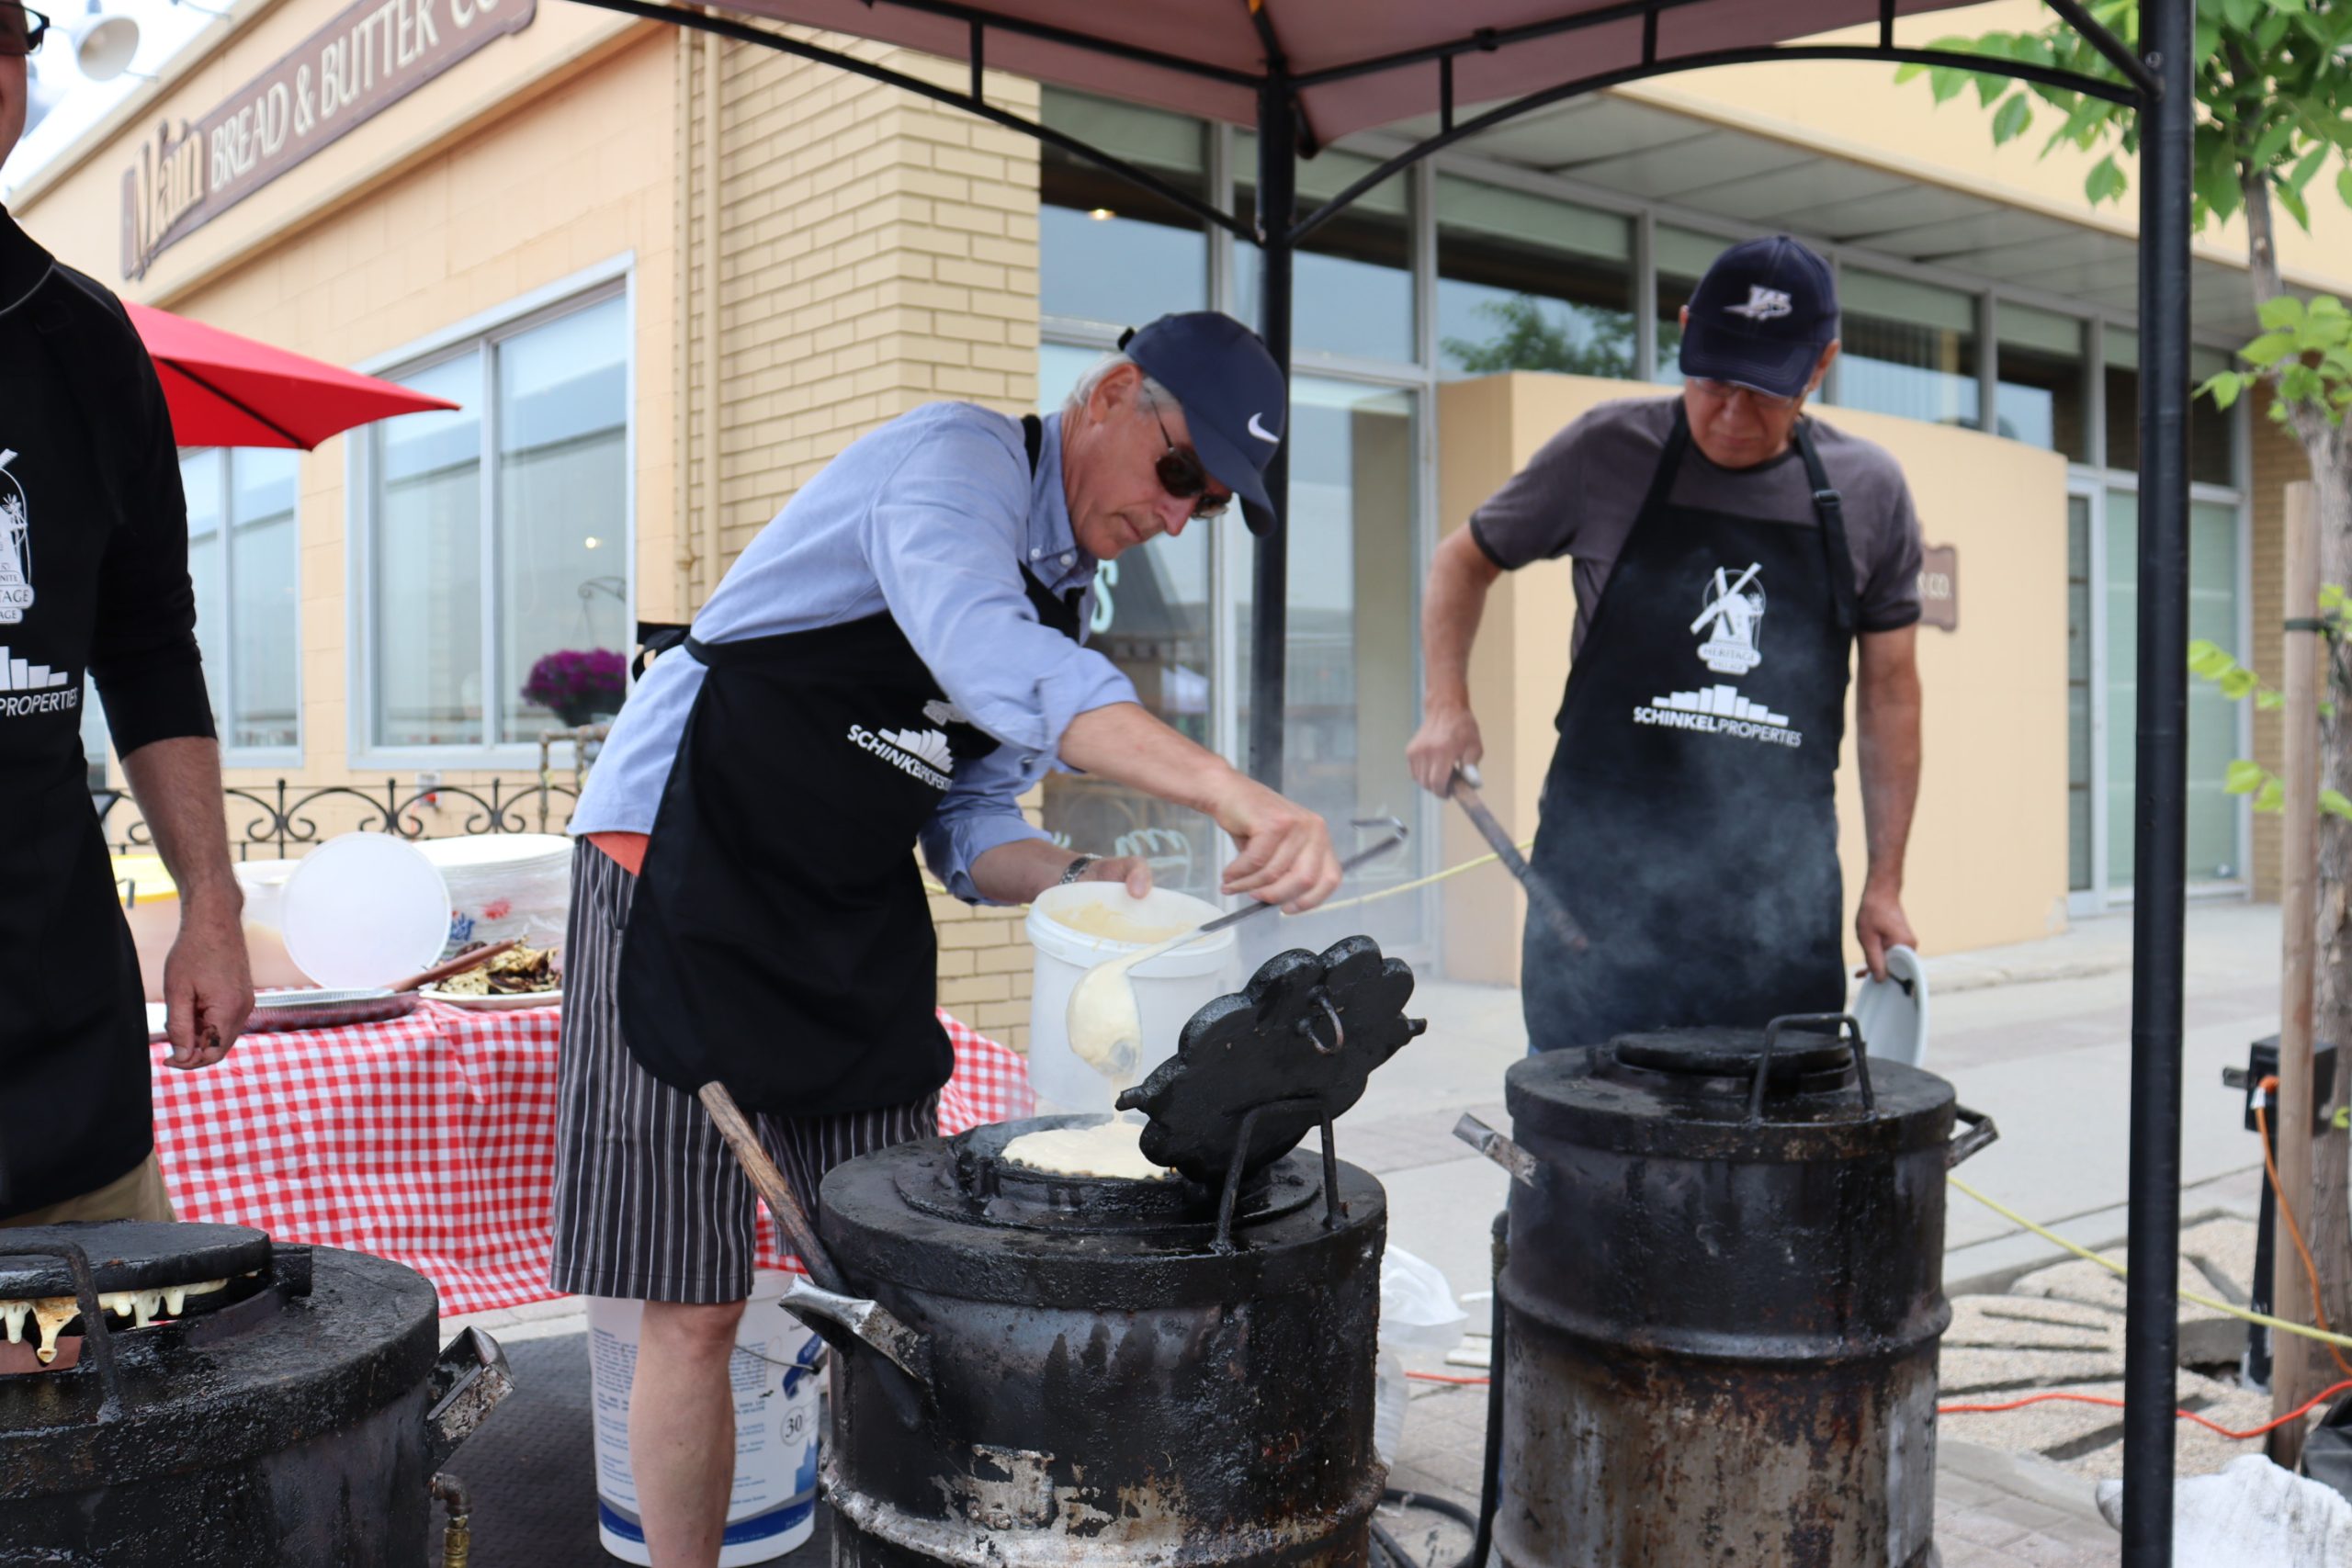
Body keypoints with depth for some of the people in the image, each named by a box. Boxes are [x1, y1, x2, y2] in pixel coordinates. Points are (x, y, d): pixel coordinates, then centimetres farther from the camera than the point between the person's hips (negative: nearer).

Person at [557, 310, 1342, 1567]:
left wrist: (1075, 880, -9)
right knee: (693, 1309, -3)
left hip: (852, 932, 8)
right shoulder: (955, 457, -13)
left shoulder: (1069, 601, 13)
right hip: (682, 878, -8)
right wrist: (1230, 792, -44)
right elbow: (986, 659, -35)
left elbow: (970, 831, 12)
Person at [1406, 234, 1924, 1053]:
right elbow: (1464, 561, 13)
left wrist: (1884, 882, 10)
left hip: (1778, 900, 2)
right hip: (1601, 880, -1)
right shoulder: (1608, 453, 0)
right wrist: (1446, 704, -3)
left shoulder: (1868, 492, 6)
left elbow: (1890, 687, 12)